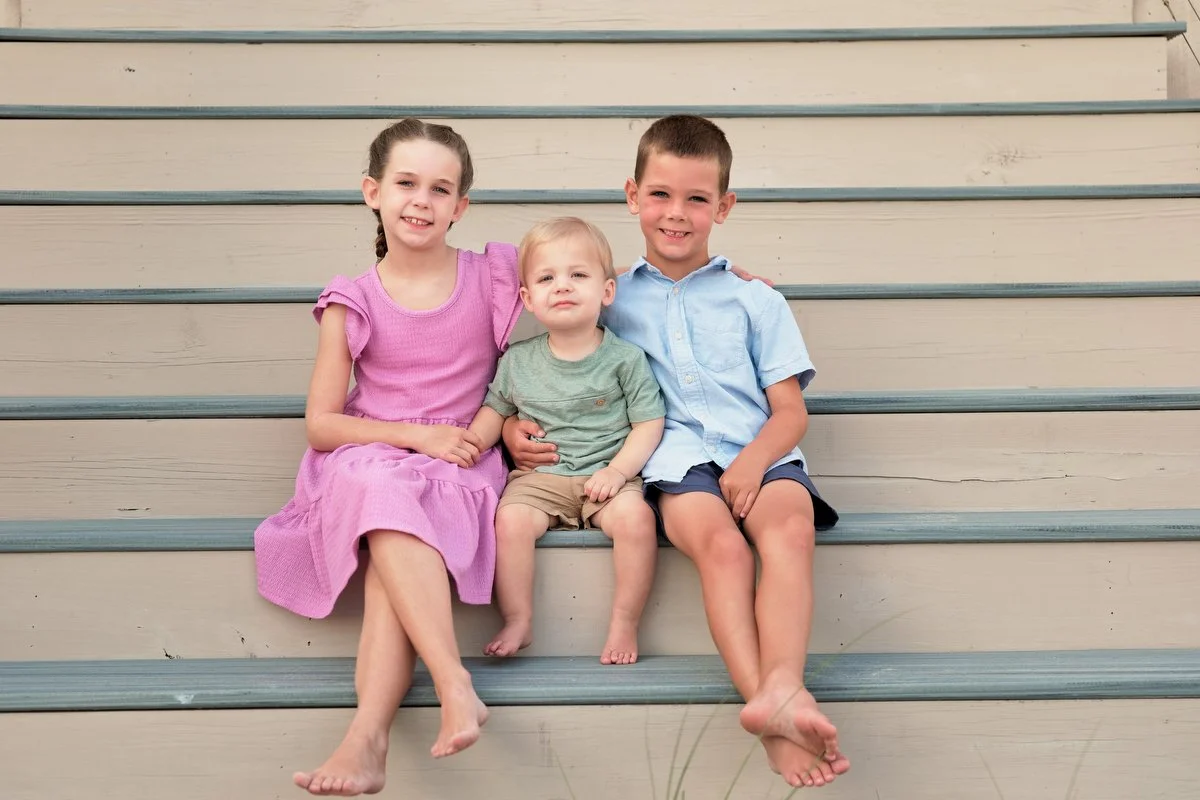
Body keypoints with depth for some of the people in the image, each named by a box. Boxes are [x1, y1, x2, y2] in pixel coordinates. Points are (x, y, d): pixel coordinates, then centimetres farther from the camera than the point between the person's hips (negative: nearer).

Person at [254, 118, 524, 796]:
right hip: (368, 458, 1)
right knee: (388, 493, -35)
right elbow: (321, 424, 0)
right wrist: (419, 436, -11)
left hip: (462, 464, 0)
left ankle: (368, 737, -39)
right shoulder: (353, 303, 4)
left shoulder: (494, 278, 5)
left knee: (391, 546, -31)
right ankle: (456, 686, -42)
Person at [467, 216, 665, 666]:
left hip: (606, 474, -2)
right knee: (510, 519, -28)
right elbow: (495, 411, 20)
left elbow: (649, 424, -1)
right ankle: (518, 622, -10)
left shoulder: (625, 358, -1)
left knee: (635, 516, -31)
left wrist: (618, 470, -15)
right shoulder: (518, 362, 7)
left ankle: (624, 624, -13)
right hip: (539, 477, 2)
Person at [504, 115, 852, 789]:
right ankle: (772, 715, -43)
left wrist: (754, 460, -10)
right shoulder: (612, 299, 21)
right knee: (721, 545, -33)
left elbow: (791, 410, 12)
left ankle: (781, 689, -49)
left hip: (759, 451, 1)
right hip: (677, 455, -1)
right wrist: (517, 425, 3)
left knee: (791, 528, -34)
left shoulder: (756, 299, 20)